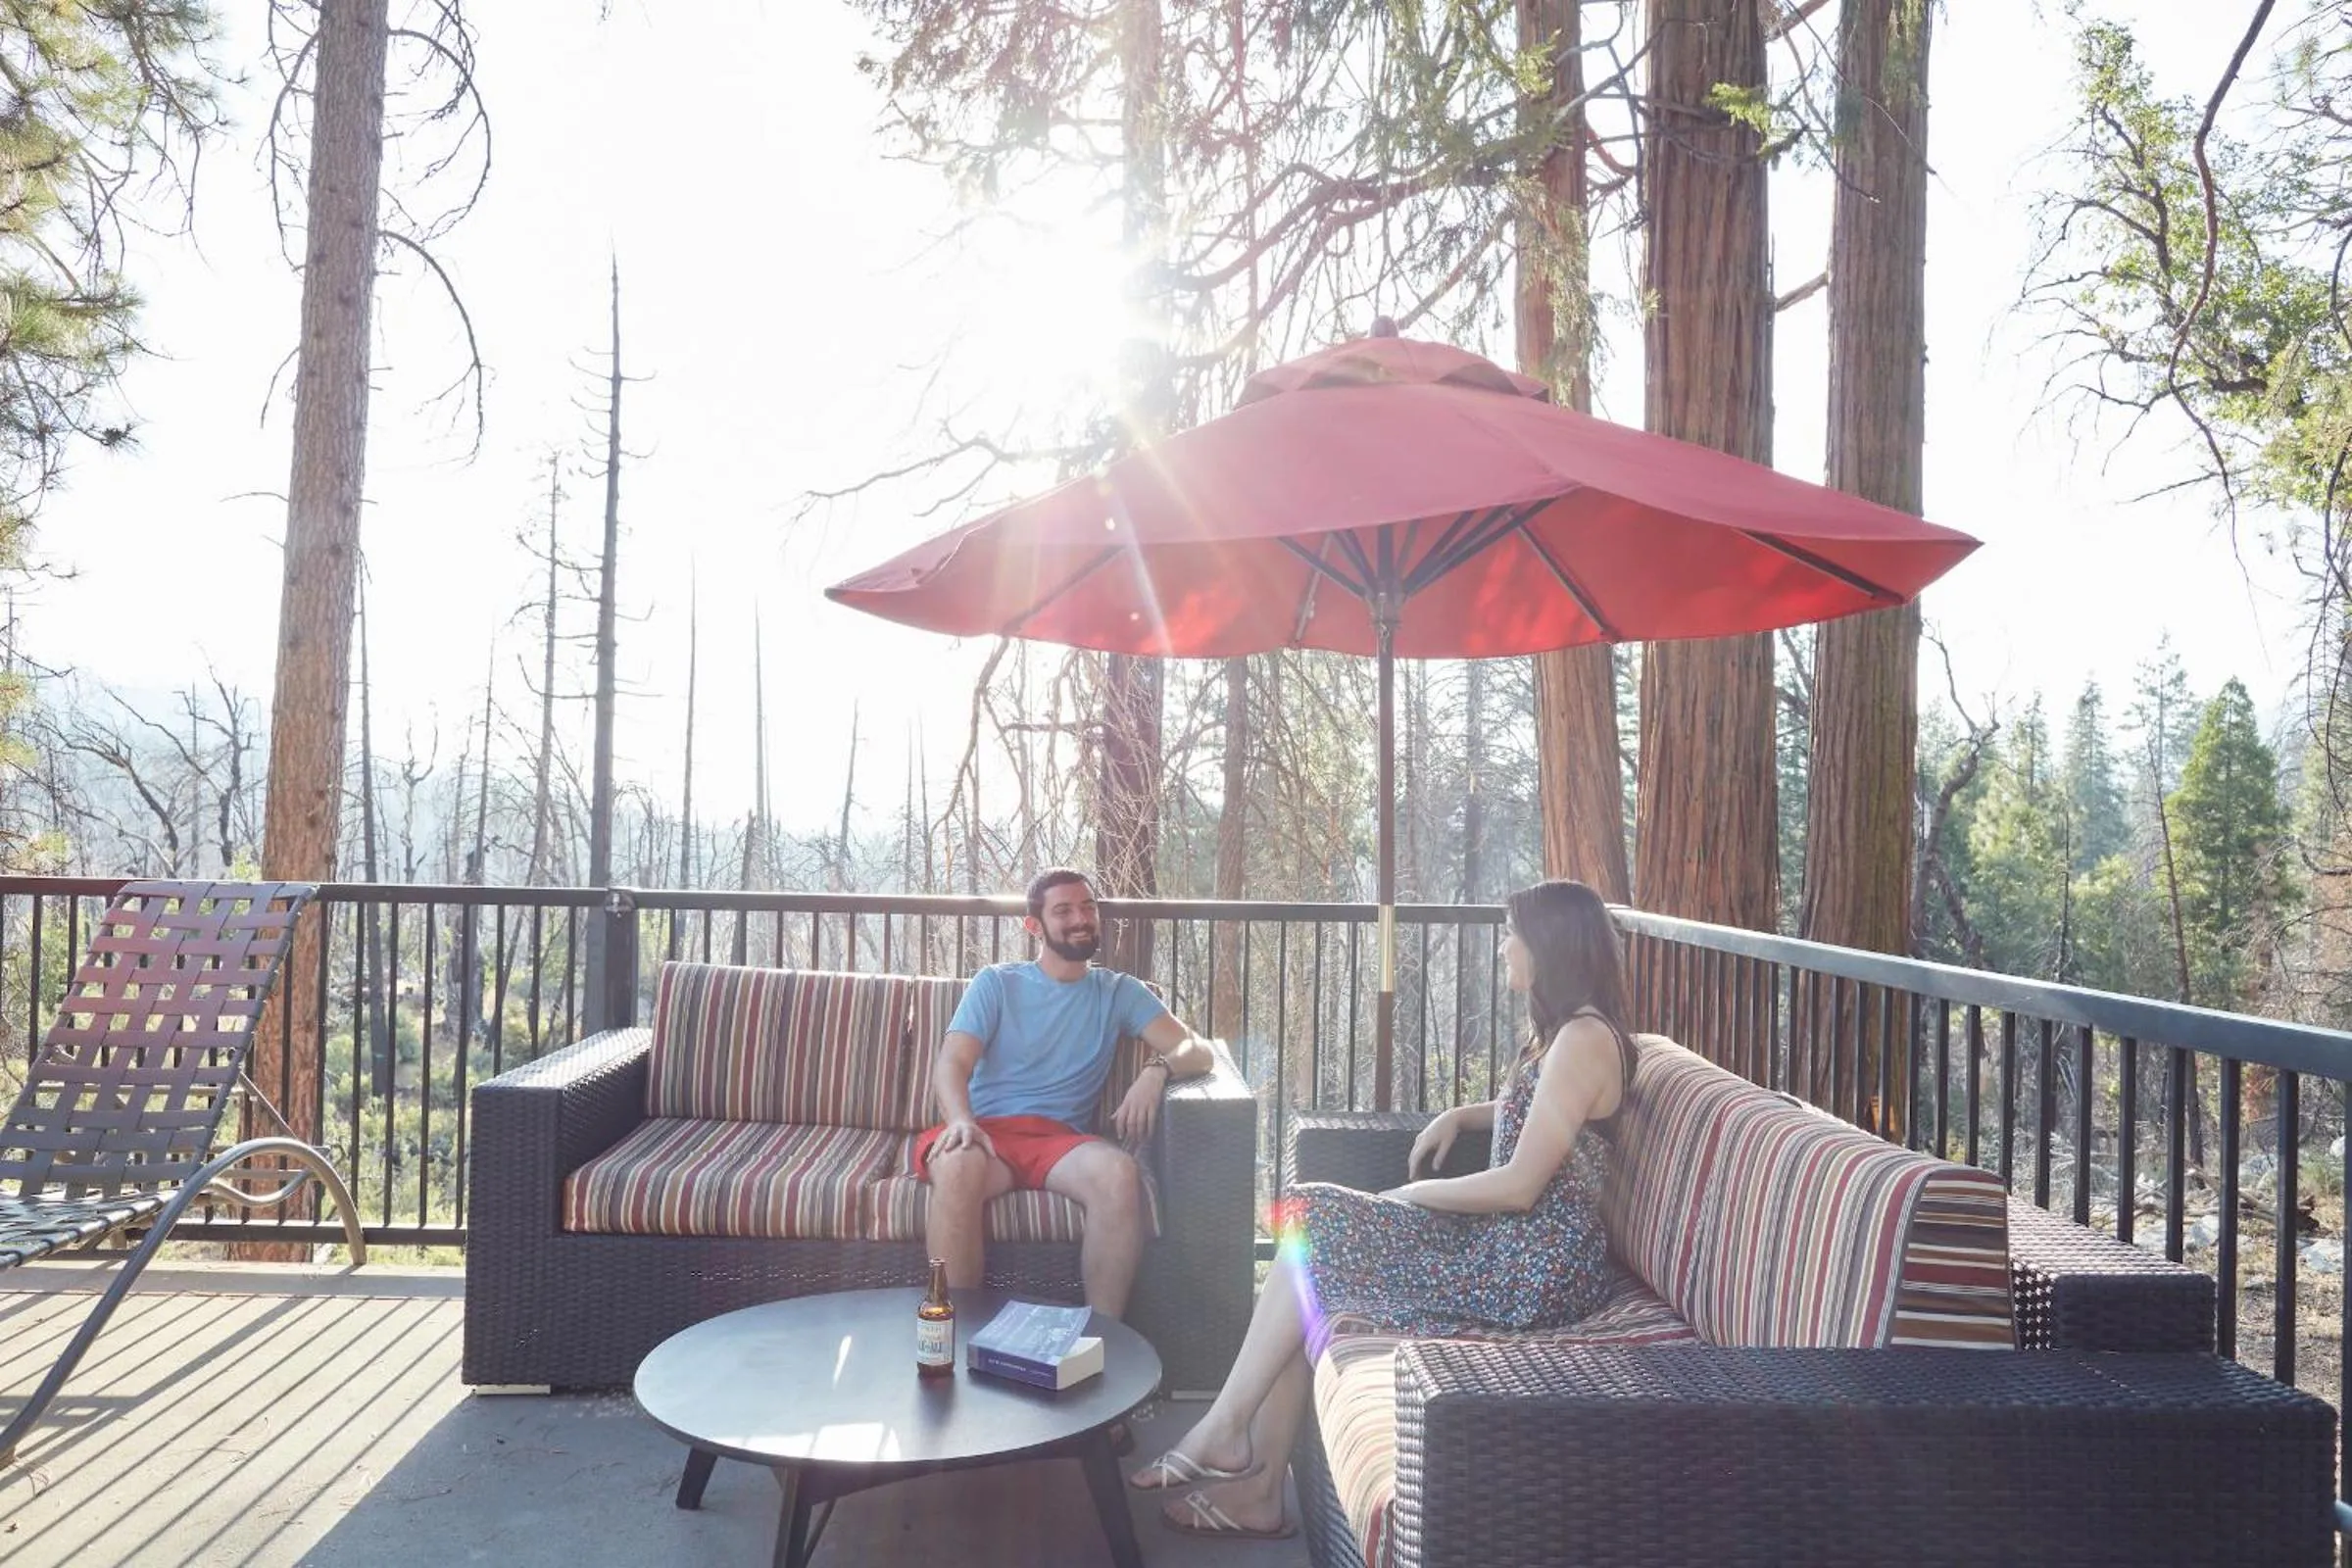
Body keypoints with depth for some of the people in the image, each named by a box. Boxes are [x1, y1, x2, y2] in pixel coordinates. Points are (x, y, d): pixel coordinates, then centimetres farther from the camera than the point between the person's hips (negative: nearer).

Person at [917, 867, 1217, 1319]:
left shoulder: (1120, 992, 17)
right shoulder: (995, 984, 14)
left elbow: (1197, 1051, 7)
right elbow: (952, 1063, 0)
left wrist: (1156, 1070, -18)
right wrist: (961, 1121, -23)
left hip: (1059, 1137, 1)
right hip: (986, 1130, -1)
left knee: (1120, 1174, -33)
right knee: (959, 1167, -37)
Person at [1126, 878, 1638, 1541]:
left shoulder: (1584, 1038, -16)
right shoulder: (1564, 1030, 15)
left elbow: (1520, 1186, -20)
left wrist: (1412, 1195, -6)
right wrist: (1456, 1117, 15)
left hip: (1534, 1266, -9)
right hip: (1502, 1242, 9)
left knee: (1313, 1236, -11)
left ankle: (1224, 1431, 0)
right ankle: (1258, 1484, -3)